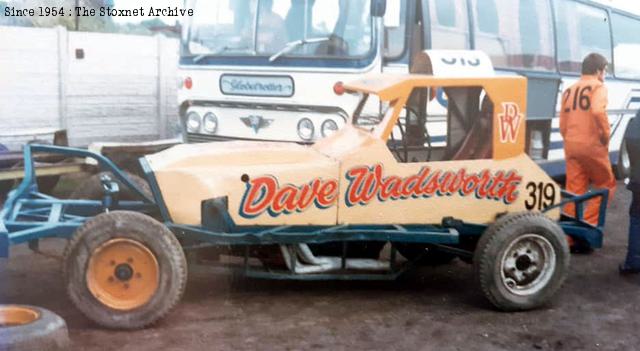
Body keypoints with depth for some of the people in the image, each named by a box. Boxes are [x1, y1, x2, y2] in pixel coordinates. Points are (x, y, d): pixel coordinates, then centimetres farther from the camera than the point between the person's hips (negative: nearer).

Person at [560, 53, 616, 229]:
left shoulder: (569, 91, 17)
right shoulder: (598, 86, -4)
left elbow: (562, 125, 16)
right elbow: (598, 111, -24)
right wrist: (605, 135, -13)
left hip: (571, 146, 6)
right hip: (592, 145, -6)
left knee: (574, 192, 8)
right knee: (606, 186, 10)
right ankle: (587, 225, -1)